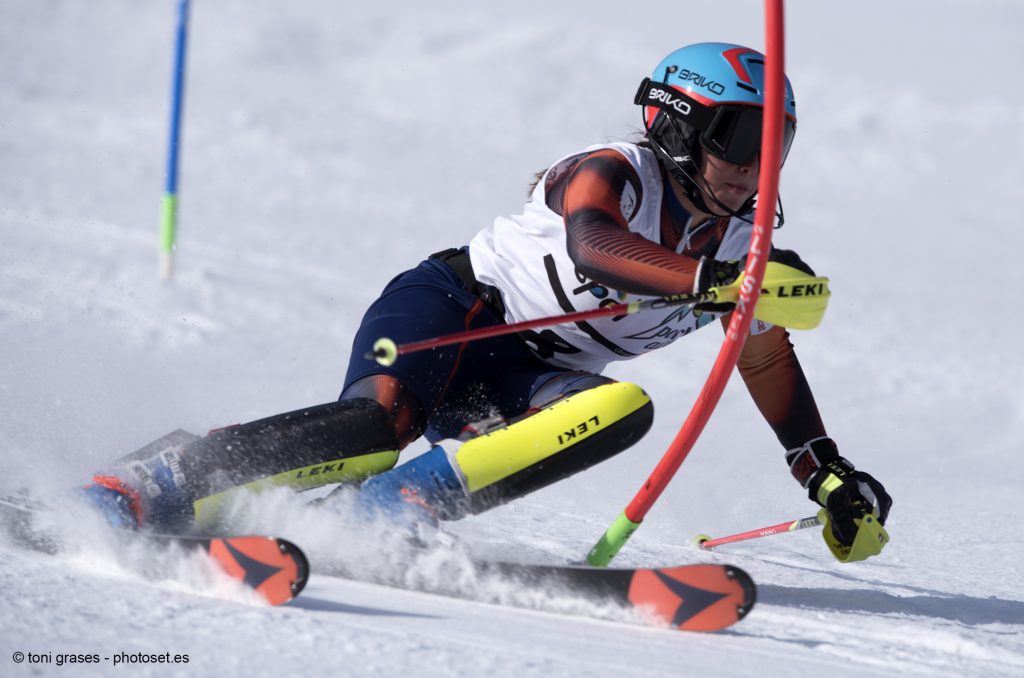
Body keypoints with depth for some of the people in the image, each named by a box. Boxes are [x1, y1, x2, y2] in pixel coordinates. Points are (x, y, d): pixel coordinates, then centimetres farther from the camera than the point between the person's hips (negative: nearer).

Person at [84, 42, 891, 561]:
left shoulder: (742, 247, 6)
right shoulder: (611, 174, -15)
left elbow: (770, 362, 23)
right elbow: (592, 247, -39)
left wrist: (828, 475, 19)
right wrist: (714, 281, -52)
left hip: (520, 381, 7)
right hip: (450, 310, -7)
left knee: (623, 409, -26)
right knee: (381, 420, -37)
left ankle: (388, 513, -34)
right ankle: (132, 495, -31)